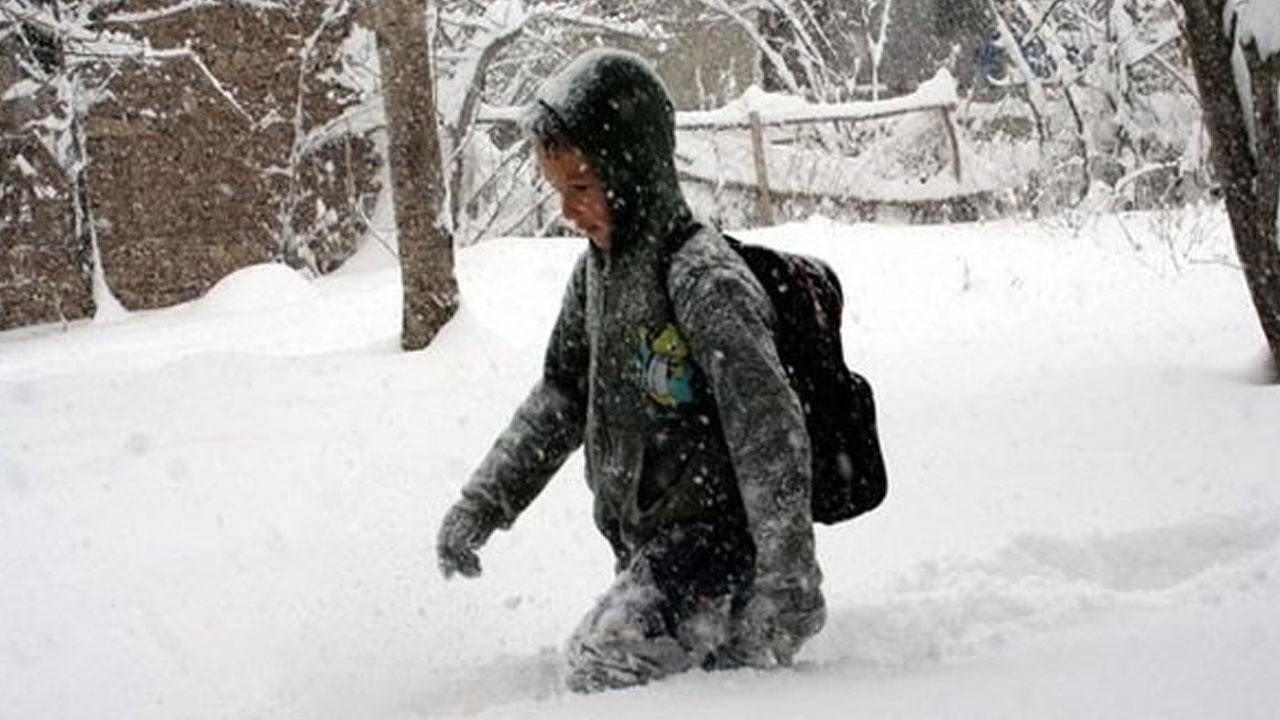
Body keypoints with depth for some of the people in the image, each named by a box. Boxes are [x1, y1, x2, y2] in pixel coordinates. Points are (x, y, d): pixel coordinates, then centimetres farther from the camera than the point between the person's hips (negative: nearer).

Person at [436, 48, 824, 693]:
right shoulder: (598, 265, 7)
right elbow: (561, 397, 18)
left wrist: (788, 578, -28)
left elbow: (770, 434, -25)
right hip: (644, 542, 9)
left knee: (604, 664, -21)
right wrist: (484, 502, 11)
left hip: (716, 535, -9)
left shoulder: (705, 281, -21)